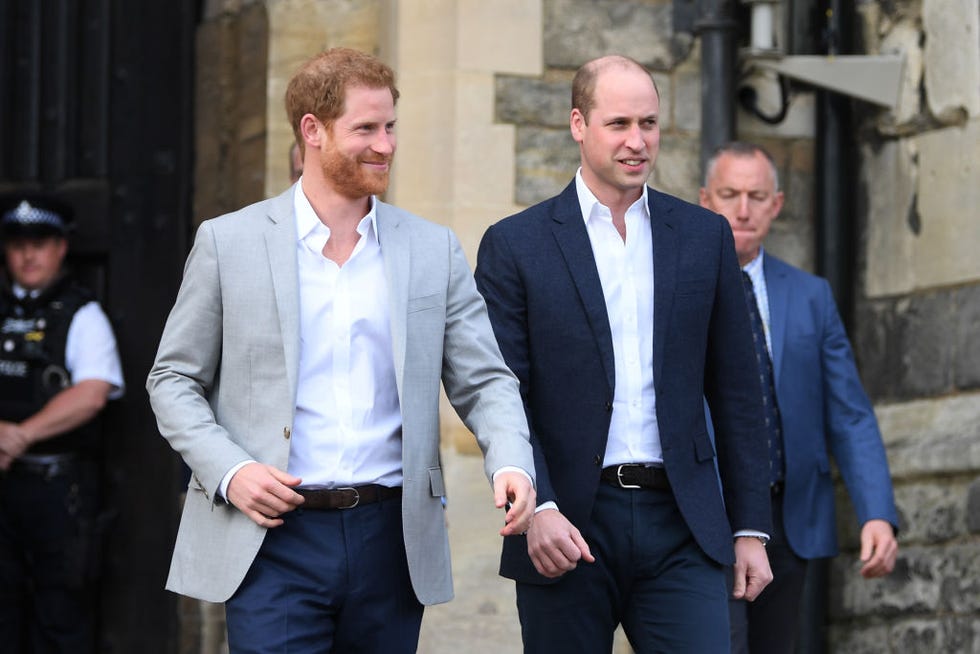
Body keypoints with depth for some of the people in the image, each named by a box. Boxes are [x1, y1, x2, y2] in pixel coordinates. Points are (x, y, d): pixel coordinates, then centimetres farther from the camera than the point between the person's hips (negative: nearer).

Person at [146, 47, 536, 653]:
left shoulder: (434, 250, 9)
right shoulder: (228, 242, 3)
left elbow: (484, 381, 9)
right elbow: (173, 380, 7)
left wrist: (511, 464, -12)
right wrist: (228, 471, -9)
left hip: (391, 536, 2)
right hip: (274, 538, -2)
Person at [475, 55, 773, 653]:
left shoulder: (705, 237, 10)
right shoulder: (515, 245, 2)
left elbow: (735, 394, 11)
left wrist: (751, 527, 7)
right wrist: (537, 509, -17)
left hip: (681, 527, 2)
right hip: (566, 530, -1)